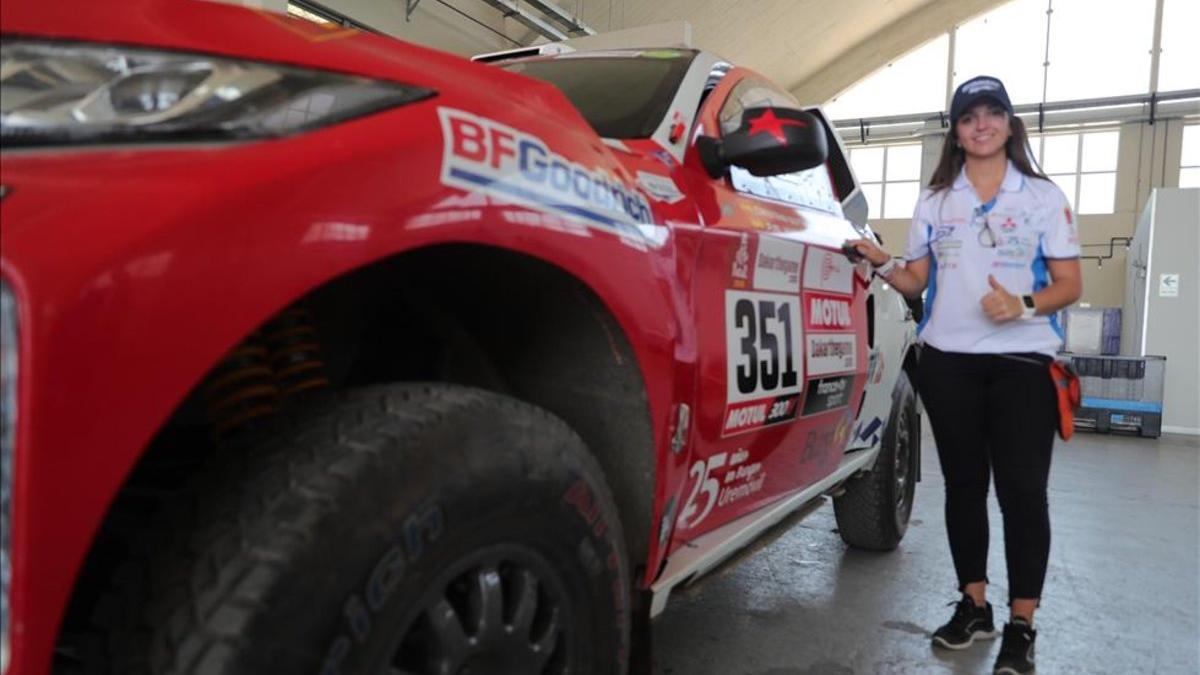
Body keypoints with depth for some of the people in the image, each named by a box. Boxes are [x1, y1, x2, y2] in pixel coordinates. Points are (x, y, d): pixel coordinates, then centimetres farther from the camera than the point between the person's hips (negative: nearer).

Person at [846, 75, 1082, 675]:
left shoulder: (1044, 196, 5)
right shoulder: (934, 200, 12)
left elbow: (1069, 285, 2)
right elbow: (918, 281, 14)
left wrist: (1023, 304, -17)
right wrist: (881, 264, -5)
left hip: (1022, 361, -2)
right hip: (947, 362, 3)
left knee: (1022, 491, -4)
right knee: (963, 485, 9)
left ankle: (1021, 627, 9)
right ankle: (974, 607, 22)